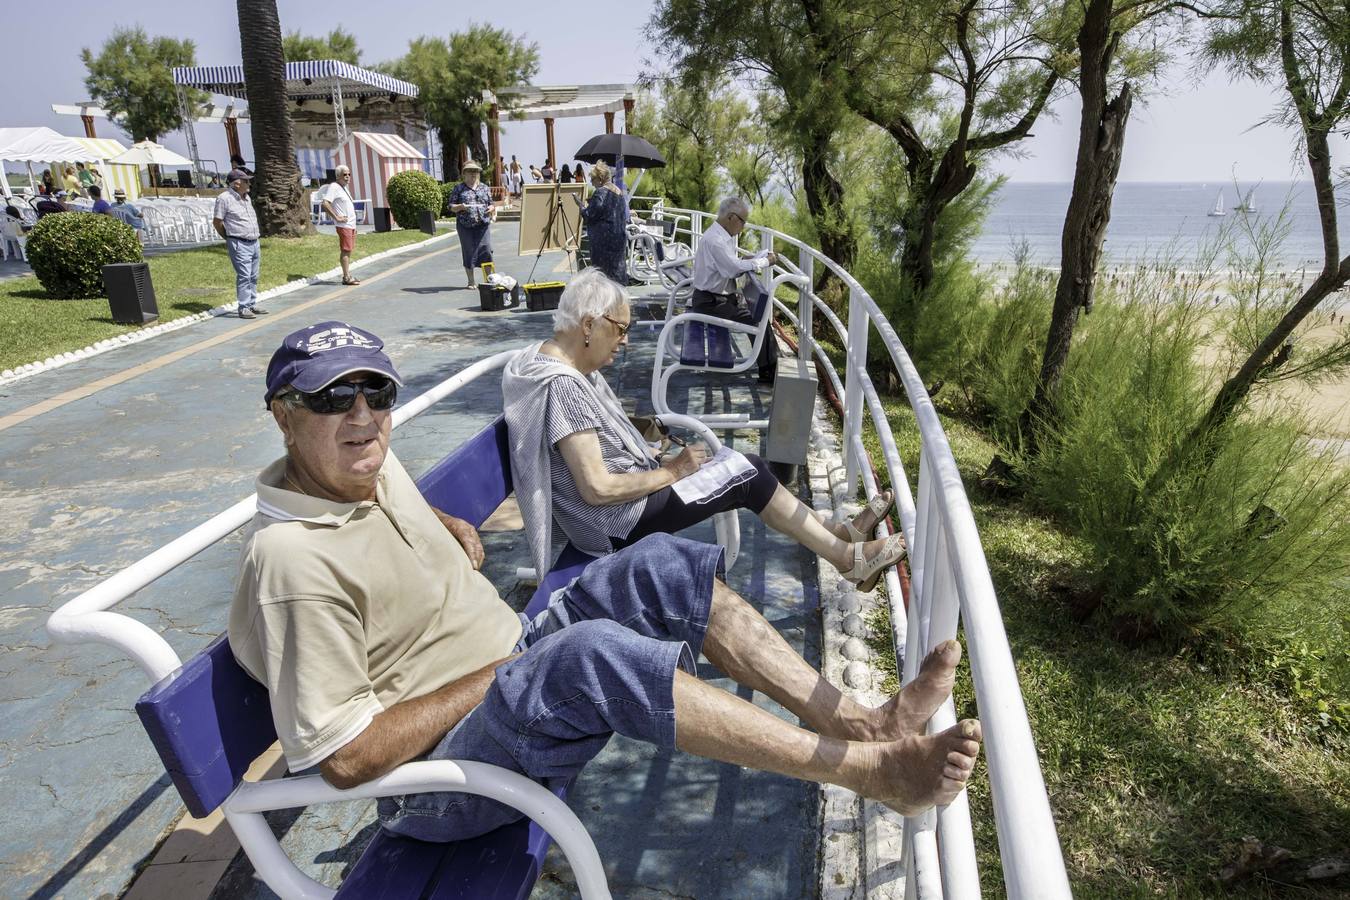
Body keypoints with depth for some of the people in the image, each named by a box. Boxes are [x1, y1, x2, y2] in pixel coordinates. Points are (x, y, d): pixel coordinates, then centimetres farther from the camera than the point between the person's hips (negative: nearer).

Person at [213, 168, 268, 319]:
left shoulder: (246, 197, 14)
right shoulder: (224, 198, -10)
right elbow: (217, 222, -5)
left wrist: (255, 236, 18)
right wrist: (228, 238, 5)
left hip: (254, 243, 8)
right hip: (239, 244, -8)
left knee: (253, 277, 11)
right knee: (244, 276, -9)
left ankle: (252, 305, 20)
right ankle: (243, 308, -6)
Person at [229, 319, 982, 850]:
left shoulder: (373, 466, 2)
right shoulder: (294, 560, -24)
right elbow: (345, 757, -24)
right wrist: (491, 673, -19)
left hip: (511, 668, 9)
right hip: (437, 776, -9)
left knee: (661, 567, -6)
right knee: (591, 654, -38)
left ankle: (853, 720, -8)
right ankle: (871, 770, -26)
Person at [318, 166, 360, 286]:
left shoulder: (344, 188, 18)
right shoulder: (334, 187, -10)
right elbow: (325, 203, -21)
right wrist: (337, 217, -20)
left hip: (351, 224, 9)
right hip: (343, 225, -9)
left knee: (348, 251, 10)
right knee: (345, 250, -9)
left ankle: (347, 276, 14)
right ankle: (347, 278, -9)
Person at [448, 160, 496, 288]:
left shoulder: (484, 188, 14)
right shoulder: (458, 188, 6)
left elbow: (491, 204, 19)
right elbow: (451, 207, 4)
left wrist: (492, 209, -5)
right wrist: (461, 207, -16)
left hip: (483, 224, 1)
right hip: (465, 226, -1)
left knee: (486, 250, -9)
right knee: (469, 253, 2)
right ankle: (471, 282, 11)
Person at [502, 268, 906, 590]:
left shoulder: (569, 366, 4)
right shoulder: (561, 386, -27)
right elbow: (597, 489, -28)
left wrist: (660, 461, 2)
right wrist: (669, 472, -15)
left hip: (621, 501, 9)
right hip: (617, 524, -9)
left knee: (745, 470, 6)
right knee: (748, 474, -5)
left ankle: (837, 537, 13)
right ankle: (847, 555, 8)